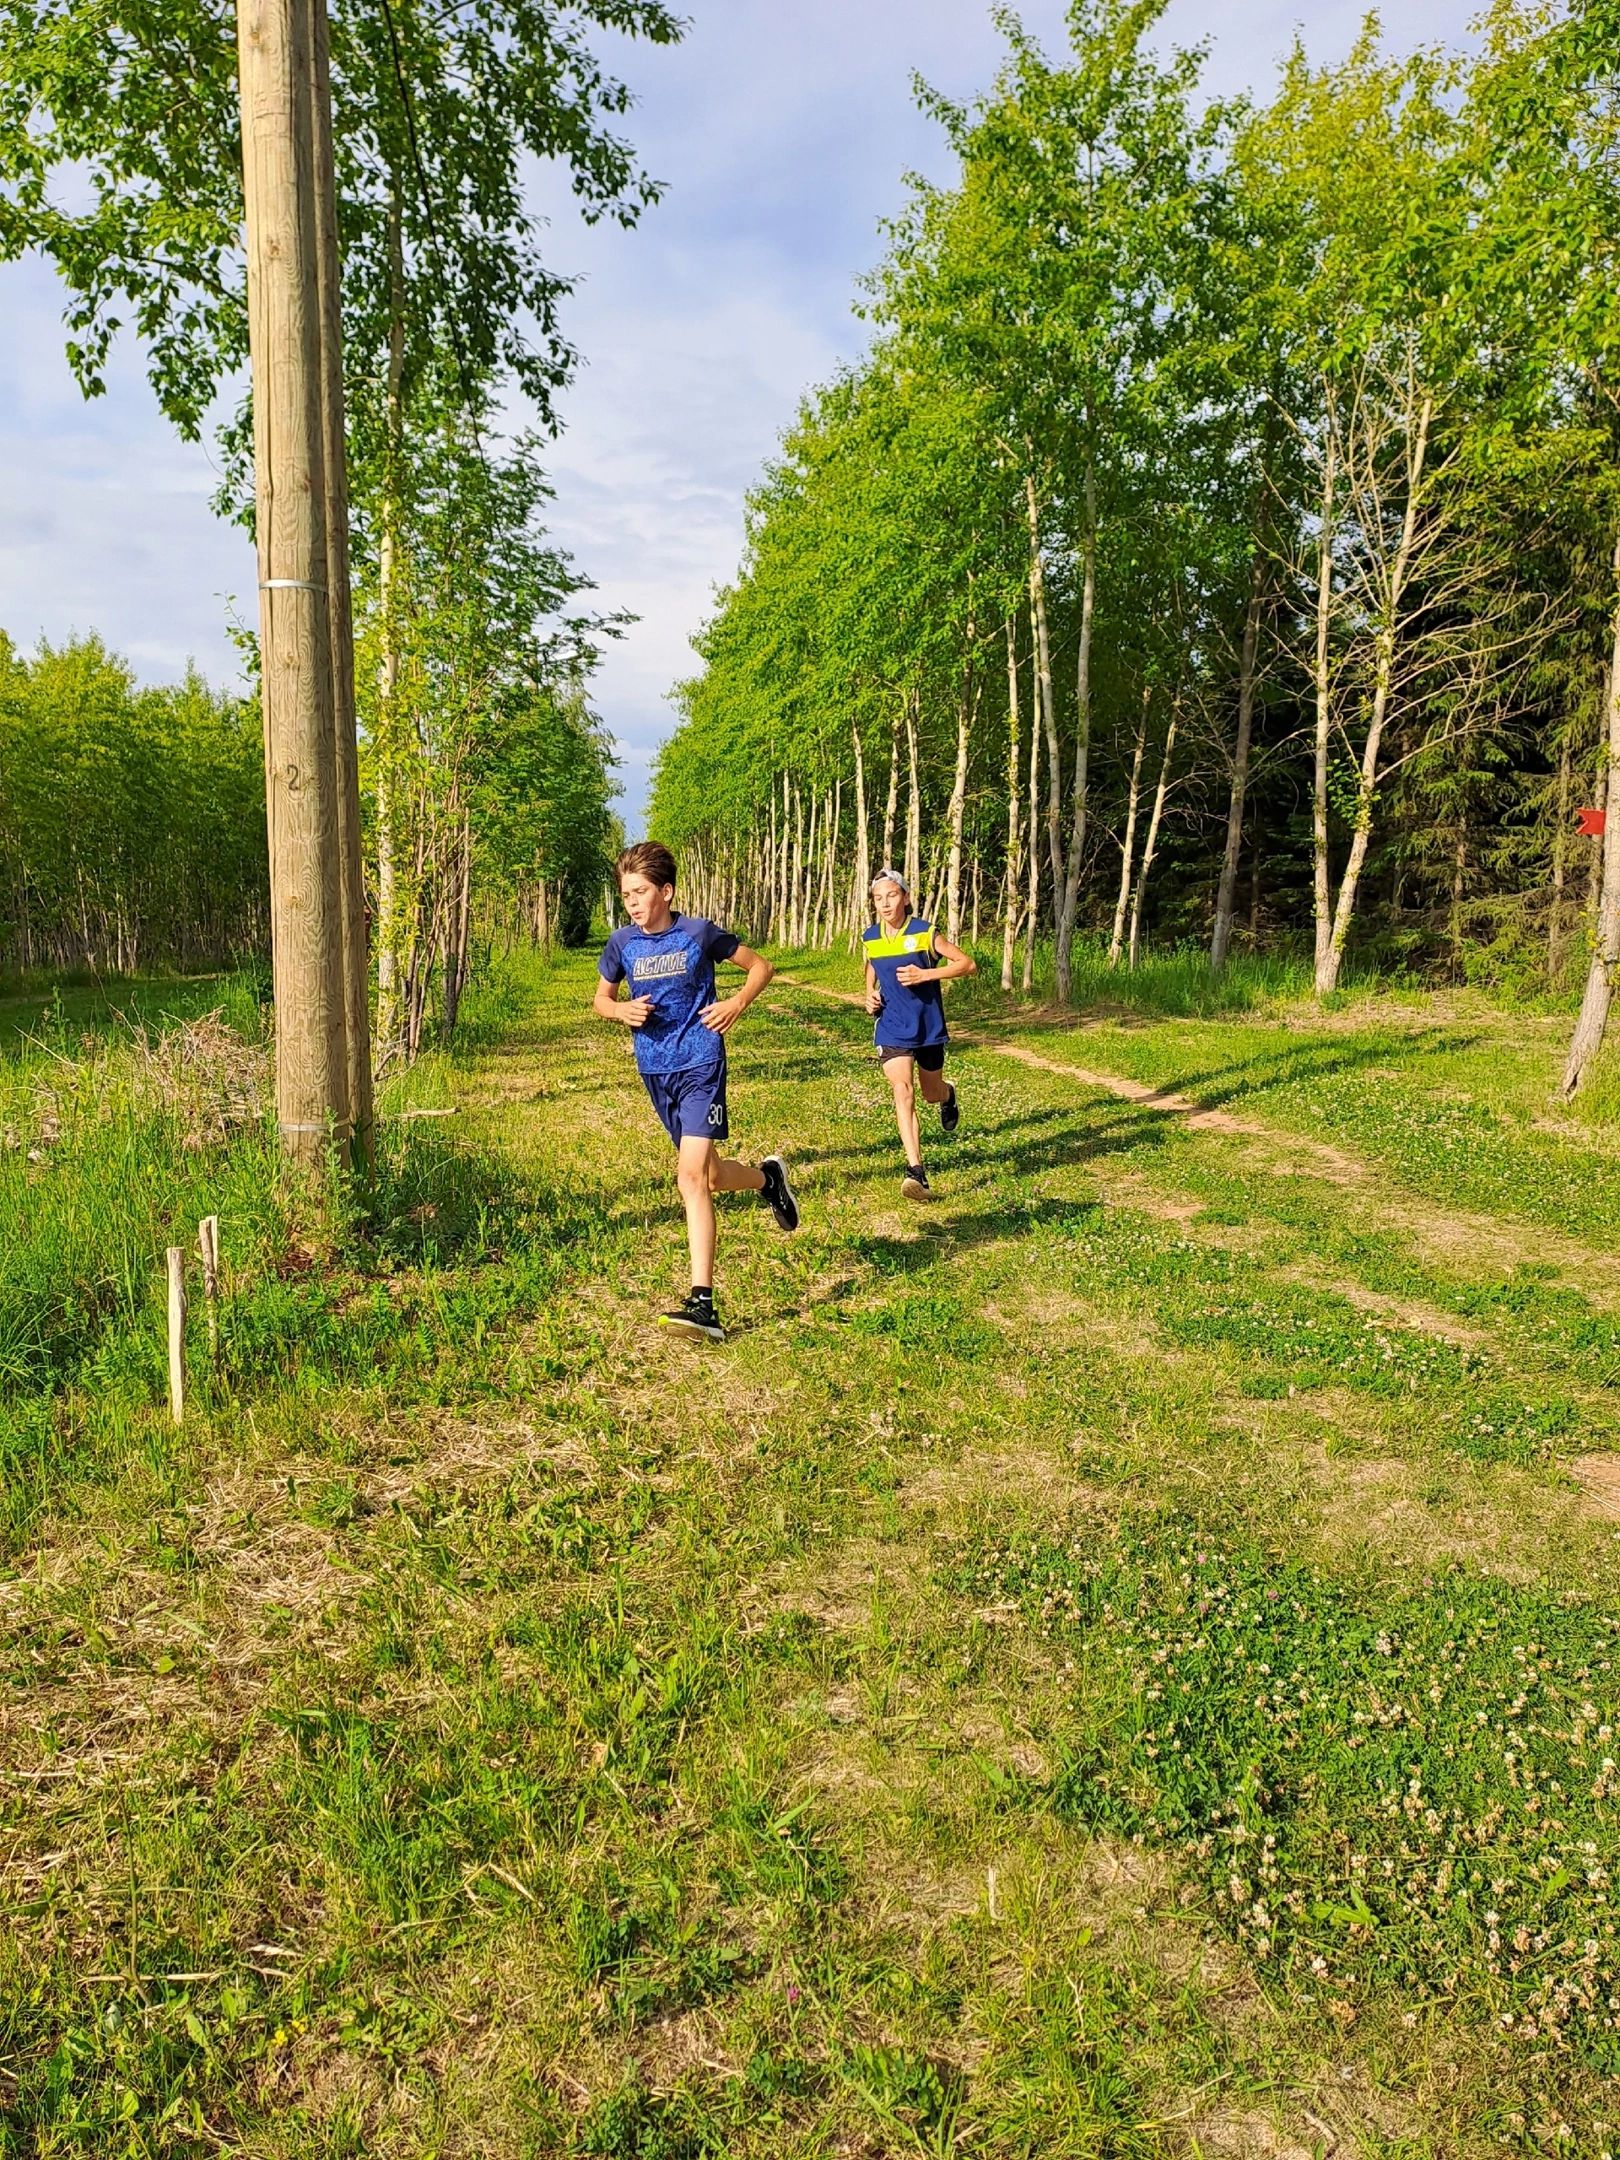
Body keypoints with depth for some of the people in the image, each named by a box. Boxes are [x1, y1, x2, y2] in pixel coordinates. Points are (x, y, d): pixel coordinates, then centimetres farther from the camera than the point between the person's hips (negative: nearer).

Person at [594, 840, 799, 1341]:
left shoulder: (699, 933, -7)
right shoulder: (622, 944, 2)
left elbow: (761, 966, 5)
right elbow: (601, 999, 17)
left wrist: (737, 1003, -12)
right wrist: (621, 1009, -6)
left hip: (700, 1065, -5)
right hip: (655, 1071, 5)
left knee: (692, 1176, -18)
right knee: (710, 1174, 15)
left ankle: (703, 1305, -17)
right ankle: (768, 1178, 50)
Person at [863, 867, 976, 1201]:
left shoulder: (924, 933, -11)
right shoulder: (871, 939, 1)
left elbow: (969, 964, -11)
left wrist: (925, 974, -21)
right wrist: (870, 995, 3)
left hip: (928, 1026, -1)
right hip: (892, 1029, 1)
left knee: (931, 1094, 14)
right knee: (902, 1091, -17)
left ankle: (948, 1096, 55)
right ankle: (915, 1171, -21)